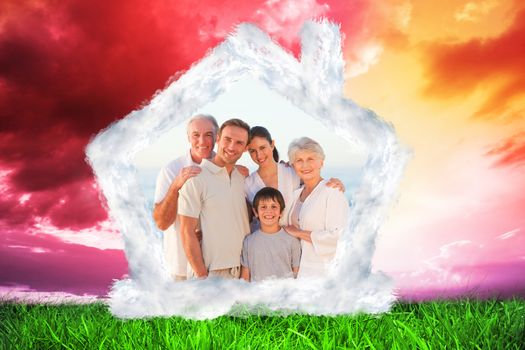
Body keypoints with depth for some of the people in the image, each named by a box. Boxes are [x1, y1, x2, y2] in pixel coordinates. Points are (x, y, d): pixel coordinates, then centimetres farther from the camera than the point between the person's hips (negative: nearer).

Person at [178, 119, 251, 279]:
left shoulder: (242, 177, 6)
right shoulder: (195, 178, -11)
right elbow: (187, 232, -12)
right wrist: (201, 275, -13)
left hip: (244, 268, 5)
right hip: (212, 271, -5)